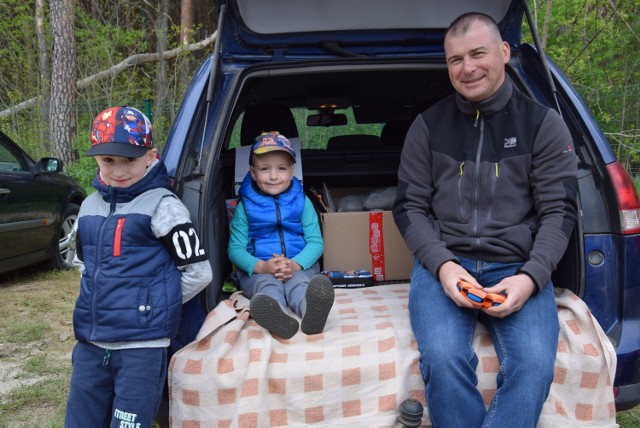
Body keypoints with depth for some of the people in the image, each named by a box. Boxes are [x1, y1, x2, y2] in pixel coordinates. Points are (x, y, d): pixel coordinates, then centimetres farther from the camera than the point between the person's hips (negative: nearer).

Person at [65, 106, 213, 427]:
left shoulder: (162, 206, -9)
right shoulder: (89, 206, 10)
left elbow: (198, 272, -8)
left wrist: (157, 304, -1)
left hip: (143, 344, -6)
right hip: (90, 340, 6)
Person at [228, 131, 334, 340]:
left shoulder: (302, 202, 10)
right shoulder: (245, 206, 7)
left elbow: (316, 242, 3)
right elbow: (235, 248, 2)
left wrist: (295, 264, -19)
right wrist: (261, 266, -19)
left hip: (299, 266, 1)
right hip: (257, 270, -1)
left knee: (300, 283, -34)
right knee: (267, 284, -35)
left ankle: (312, 312, -70)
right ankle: (276, 317, -71)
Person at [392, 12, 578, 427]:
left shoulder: (544, 124, 6)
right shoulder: (428, 125, 9)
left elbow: (559, 210, 2)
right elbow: (409, 207, 7)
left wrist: (531, 277, -15)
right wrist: (442, 264, -11)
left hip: (518, 268, 0)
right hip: (444, 263, 0)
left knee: (534, 364, -28)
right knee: (443, 358, -28)